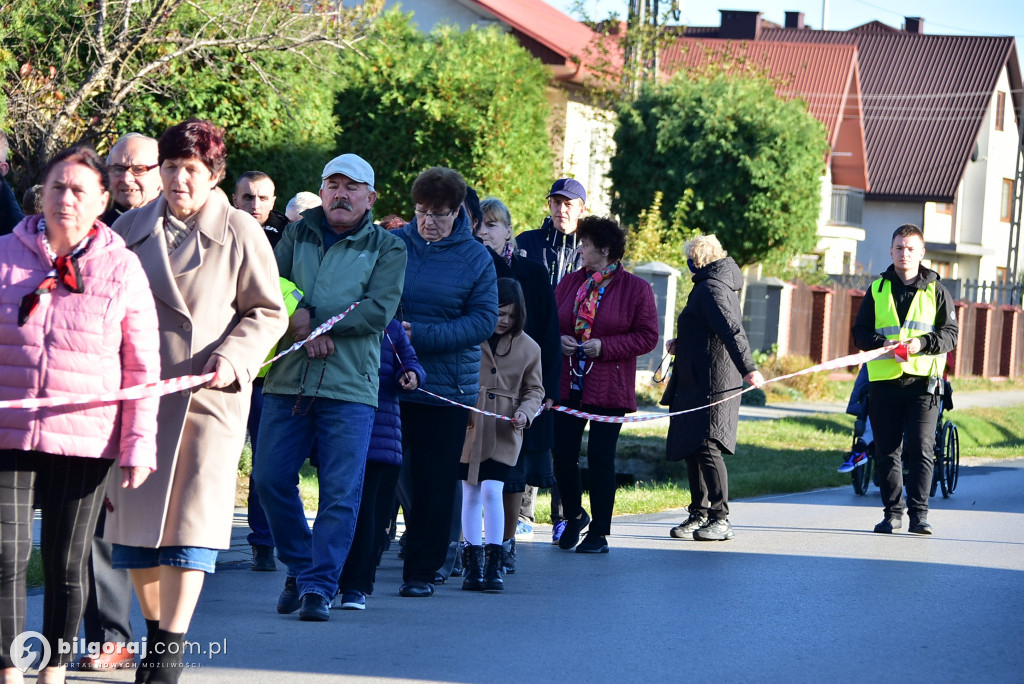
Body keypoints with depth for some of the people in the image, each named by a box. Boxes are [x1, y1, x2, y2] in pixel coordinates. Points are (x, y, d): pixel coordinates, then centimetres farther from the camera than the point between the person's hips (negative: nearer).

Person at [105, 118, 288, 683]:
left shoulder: (240, 233, 1)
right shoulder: (131, 229, 11)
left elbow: (268, 313, 5)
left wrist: (232, 358, -11)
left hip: (207, 396, -4)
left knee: (191, 517, -10)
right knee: (133, 515, 5)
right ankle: (156, 633, 22)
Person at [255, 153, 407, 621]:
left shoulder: (387, 249, 7)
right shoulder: (297, 235, 14)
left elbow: (378, 311, -7)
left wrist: (311, 316, -11)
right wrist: (304, 330, -14)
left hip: (350, 387, -3)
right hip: (288, 380, 3)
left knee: (340, 493, -6)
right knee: (271, 480, 2)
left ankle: (319, 586, -2)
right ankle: (299, 568, 20)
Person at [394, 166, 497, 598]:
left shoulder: (475, 259, 0)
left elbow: (484, 320, -7)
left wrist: (419, 335, -16)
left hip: (446, 387, -1)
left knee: (435, 483, 4)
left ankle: (422, 571, 13)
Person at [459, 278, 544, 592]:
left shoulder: (528, 348, 4)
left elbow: (534, 390, 11)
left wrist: (525, 413, -8)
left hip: (504, 434, 0)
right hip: (469, 428, 0)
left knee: (492, 491, -11)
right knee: (471, 494, 5)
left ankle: (493, 565, -7)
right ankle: (473, 562, 14)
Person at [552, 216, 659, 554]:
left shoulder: (636, 289, -4)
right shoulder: (569, 283, 10)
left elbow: (647, 336, -6)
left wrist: (605, 346, -14)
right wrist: (558, 339, -6)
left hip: (609, 388, -4)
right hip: (568, 383, 4)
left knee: (600, 458, -2)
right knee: (563, 455, 1)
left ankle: (599, 534, 8)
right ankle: (574, 516, 25)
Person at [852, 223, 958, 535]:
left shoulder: (936, 291, 8)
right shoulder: (877, 289, 12)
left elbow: (950, 334, 4)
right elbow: (860, 333, 8)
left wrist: (922, 343, -15)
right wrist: (885, 344, -12)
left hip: (923, 381, -2)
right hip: (883, 380, 2)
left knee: (921, 448, -9)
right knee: (887, 450, 2)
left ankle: (919, 512, -5)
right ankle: (893, 511, 11)